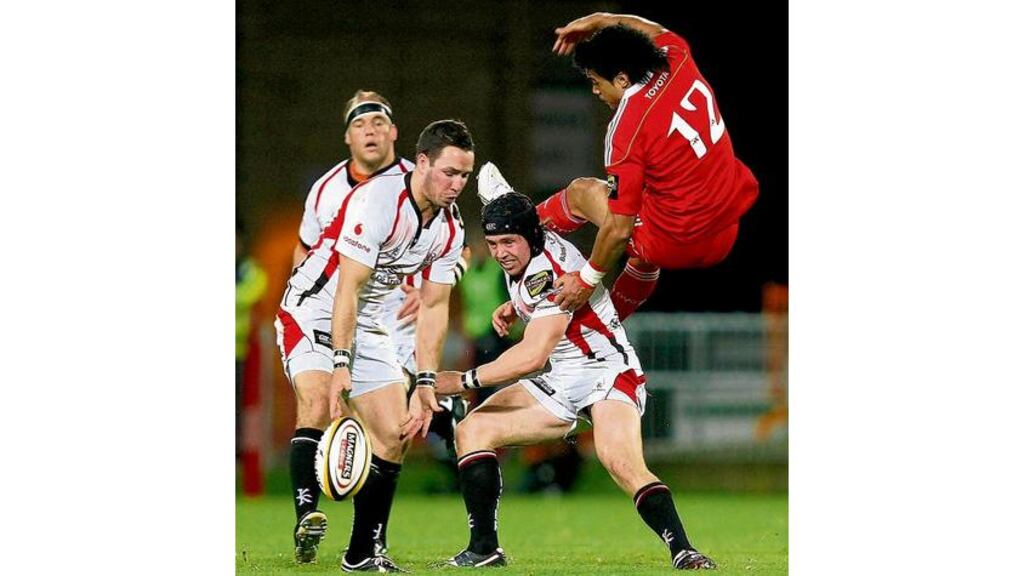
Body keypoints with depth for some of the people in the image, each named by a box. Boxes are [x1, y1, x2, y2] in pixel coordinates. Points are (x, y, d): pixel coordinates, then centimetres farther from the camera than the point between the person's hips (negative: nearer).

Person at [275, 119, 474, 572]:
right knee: (319, 403, -32)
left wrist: (425, 383, -2)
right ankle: (307, 514, -39)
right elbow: (346, 290, -27)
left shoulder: (450, 228, -2)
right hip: (313, 312, -7)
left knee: (394, 437, 1)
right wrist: (340, 365, -32)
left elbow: (433, 308, 5)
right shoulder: (377, 201, -26)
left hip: (368, 328, 7)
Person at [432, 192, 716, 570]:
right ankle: (484, 550, -2)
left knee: (622, 463, -34)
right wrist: (515, 306, 9)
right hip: (558, 381, 10)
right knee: (472, 430, 0)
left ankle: (683, 553, -38)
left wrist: (463, 381, -25)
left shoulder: (548, 273, -25)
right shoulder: (524, 256, 3)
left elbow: (532, 356, -30)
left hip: (606, 372, -10)